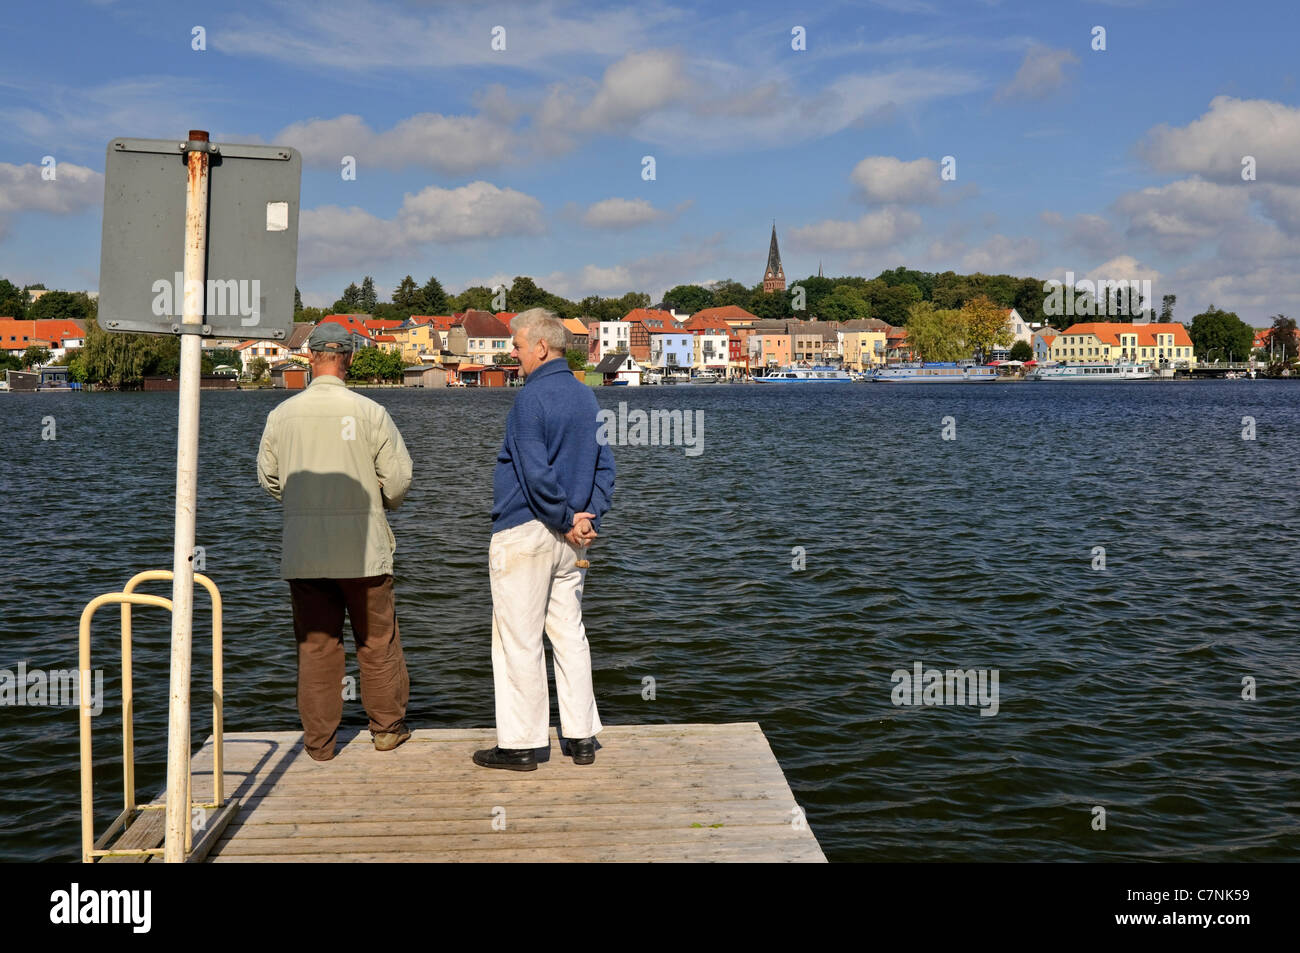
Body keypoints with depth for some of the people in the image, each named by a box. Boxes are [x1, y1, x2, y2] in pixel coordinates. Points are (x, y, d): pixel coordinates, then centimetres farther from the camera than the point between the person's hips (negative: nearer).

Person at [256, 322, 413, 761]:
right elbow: (399, 478, -5)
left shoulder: (282, 414, -1)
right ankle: (387, 726, 22)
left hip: (303, 550, 2)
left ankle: (319, 738, 15)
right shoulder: (369, 412, -8)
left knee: (315, 643, 9)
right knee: (377, 639, 11)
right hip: (363, 546, -2)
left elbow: (268, 477, 10)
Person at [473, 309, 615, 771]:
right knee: (570, 633, 13)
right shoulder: (587, 396, 10)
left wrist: (567, 520, -11)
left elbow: (537, 474, -21)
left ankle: (521, 744, 8)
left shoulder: (531, 398, -15)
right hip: (570, 538, 8)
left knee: (518, 641, 1)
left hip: (524, 533, -8)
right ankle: (582, 737, 18)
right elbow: (605, 465, 10)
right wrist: (589, 517, 2)